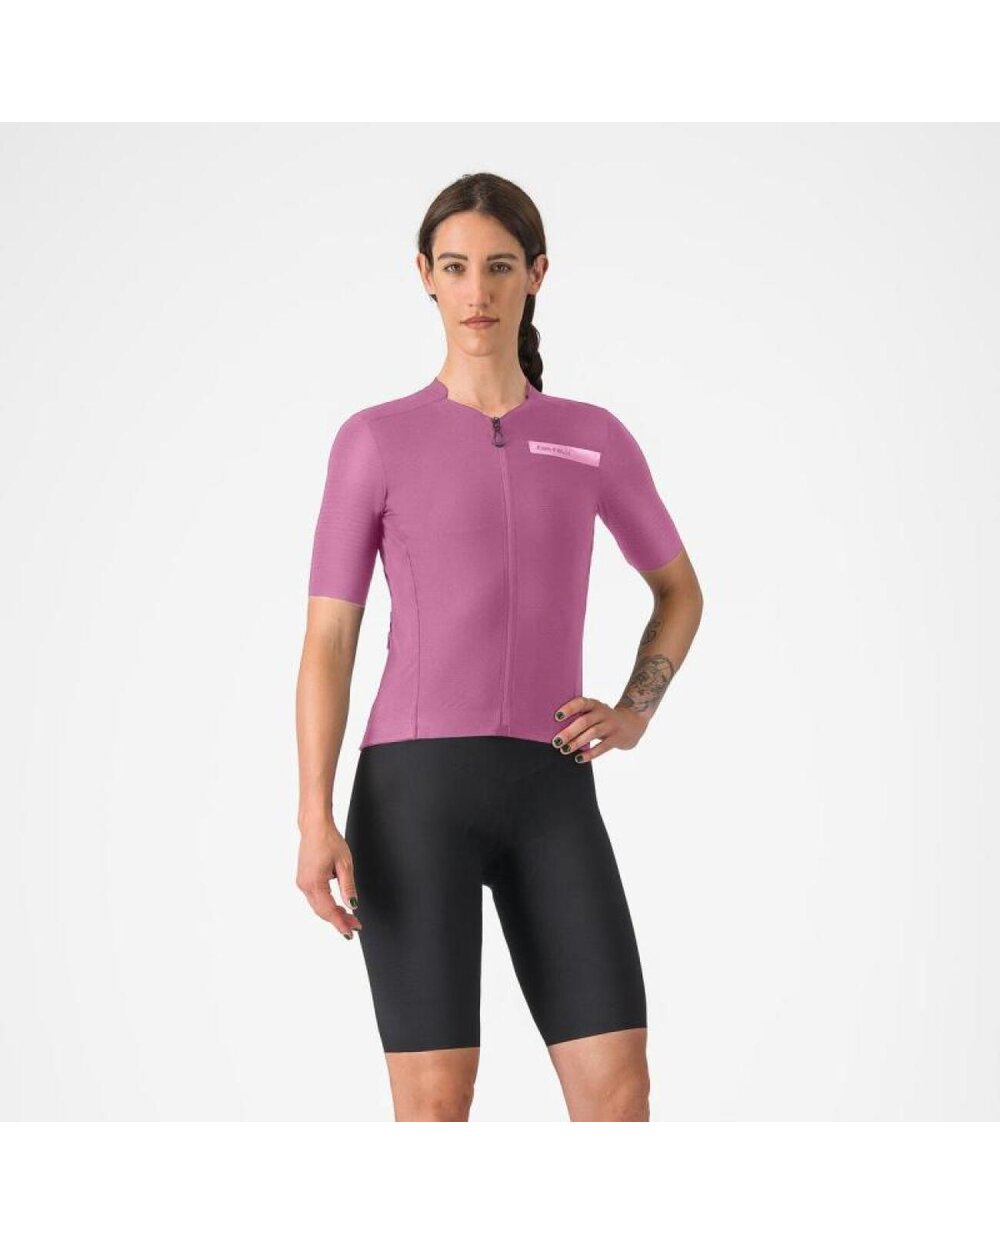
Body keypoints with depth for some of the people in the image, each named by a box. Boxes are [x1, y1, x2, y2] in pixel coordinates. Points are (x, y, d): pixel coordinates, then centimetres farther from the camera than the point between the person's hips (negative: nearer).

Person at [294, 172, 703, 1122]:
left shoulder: (594, 438, 12)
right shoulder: (372, 441, 3)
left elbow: (681, 589, 27)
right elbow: (326, 644, 0)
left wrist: (633, 716, 7)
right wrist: (314, 824, -12)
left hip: (549, 800, 3)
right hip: (416, 792, -3)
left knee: (620, 1097, -5)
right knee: (436, 1112, -7)